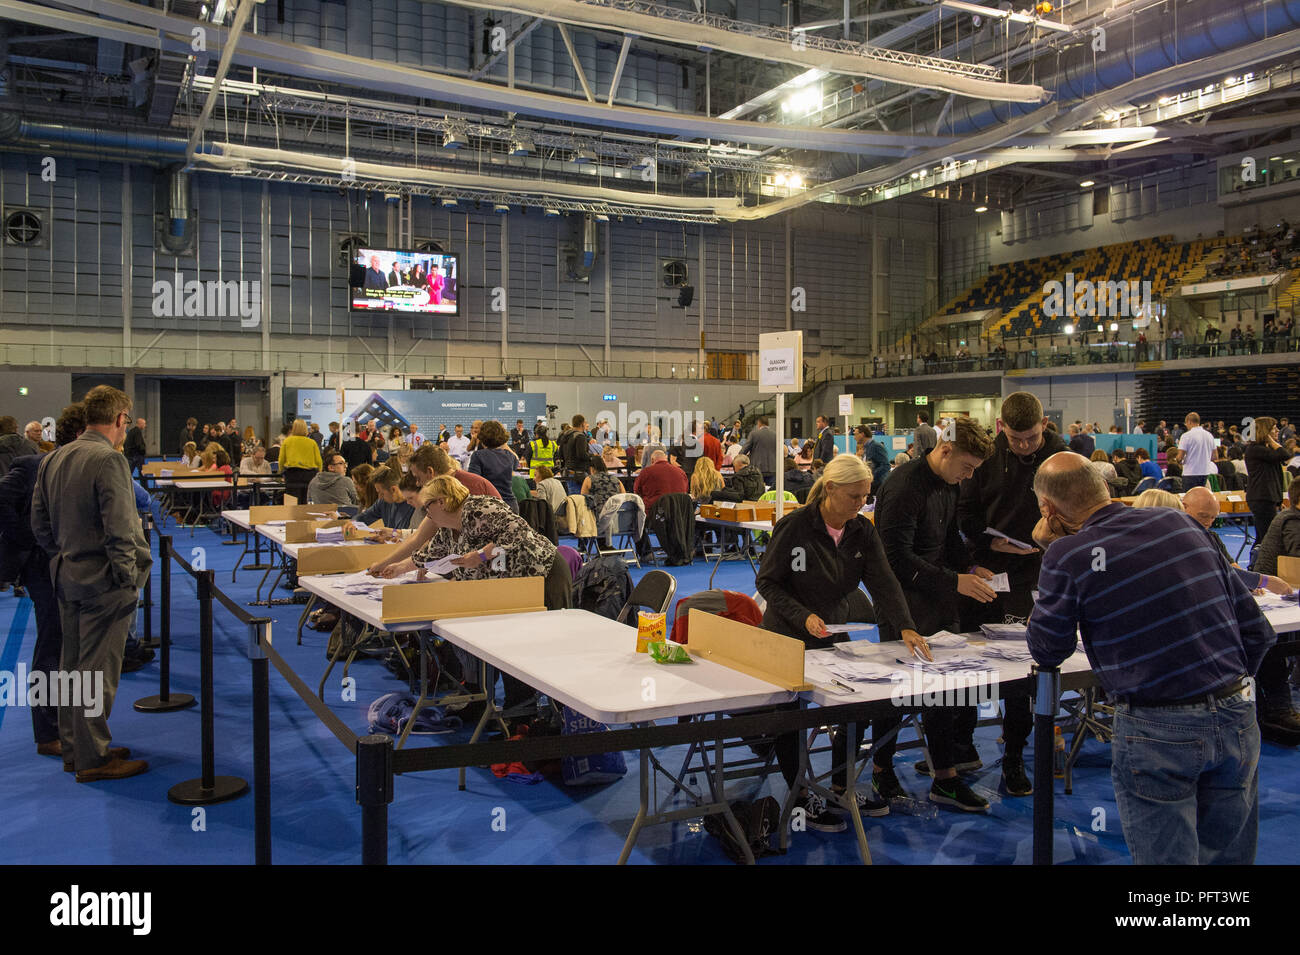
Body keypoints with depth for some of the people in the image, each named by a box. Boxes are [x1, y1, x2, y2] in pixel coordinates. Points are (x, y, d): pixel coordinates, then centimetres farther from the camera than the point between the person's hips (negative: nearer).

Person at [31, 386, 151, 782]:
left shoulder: (53, 459, 8)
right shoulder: (109, 460, -19)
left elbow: (39, 523, 12)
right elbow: (119, 529, -22)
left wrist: (63, 557, 18)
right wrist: (128, 577, -13)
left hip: (68, 576, 9)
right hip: (104, 581, -9)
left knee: (72, 664, 17)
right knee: (98, 670, -1)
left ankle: (73, 749, 28)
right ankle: (93, 759, 7)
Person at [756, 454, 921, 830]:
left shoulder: (862, 532, -5)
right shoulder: (794, 527, -20)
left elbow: (883, 582, -14)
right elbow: (767, 581, -15)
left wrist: (906, 627, -29)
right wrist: (803, 616, -28)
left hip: (835, 637, 5)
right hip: (788, 640, -5)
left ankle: (841, 788, 25)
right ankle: (802, 798, 19)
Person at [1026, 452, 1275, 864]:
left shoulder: (1067, 555, -11)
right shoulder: (1179, 521, 5)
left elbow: (1047, 652, 4)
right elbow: (1256, 630, 8)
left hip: (1157, 732, -6)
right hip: (1237, 720, 6)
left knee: (1165, 858, 9)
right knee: (1229, 856, 21)